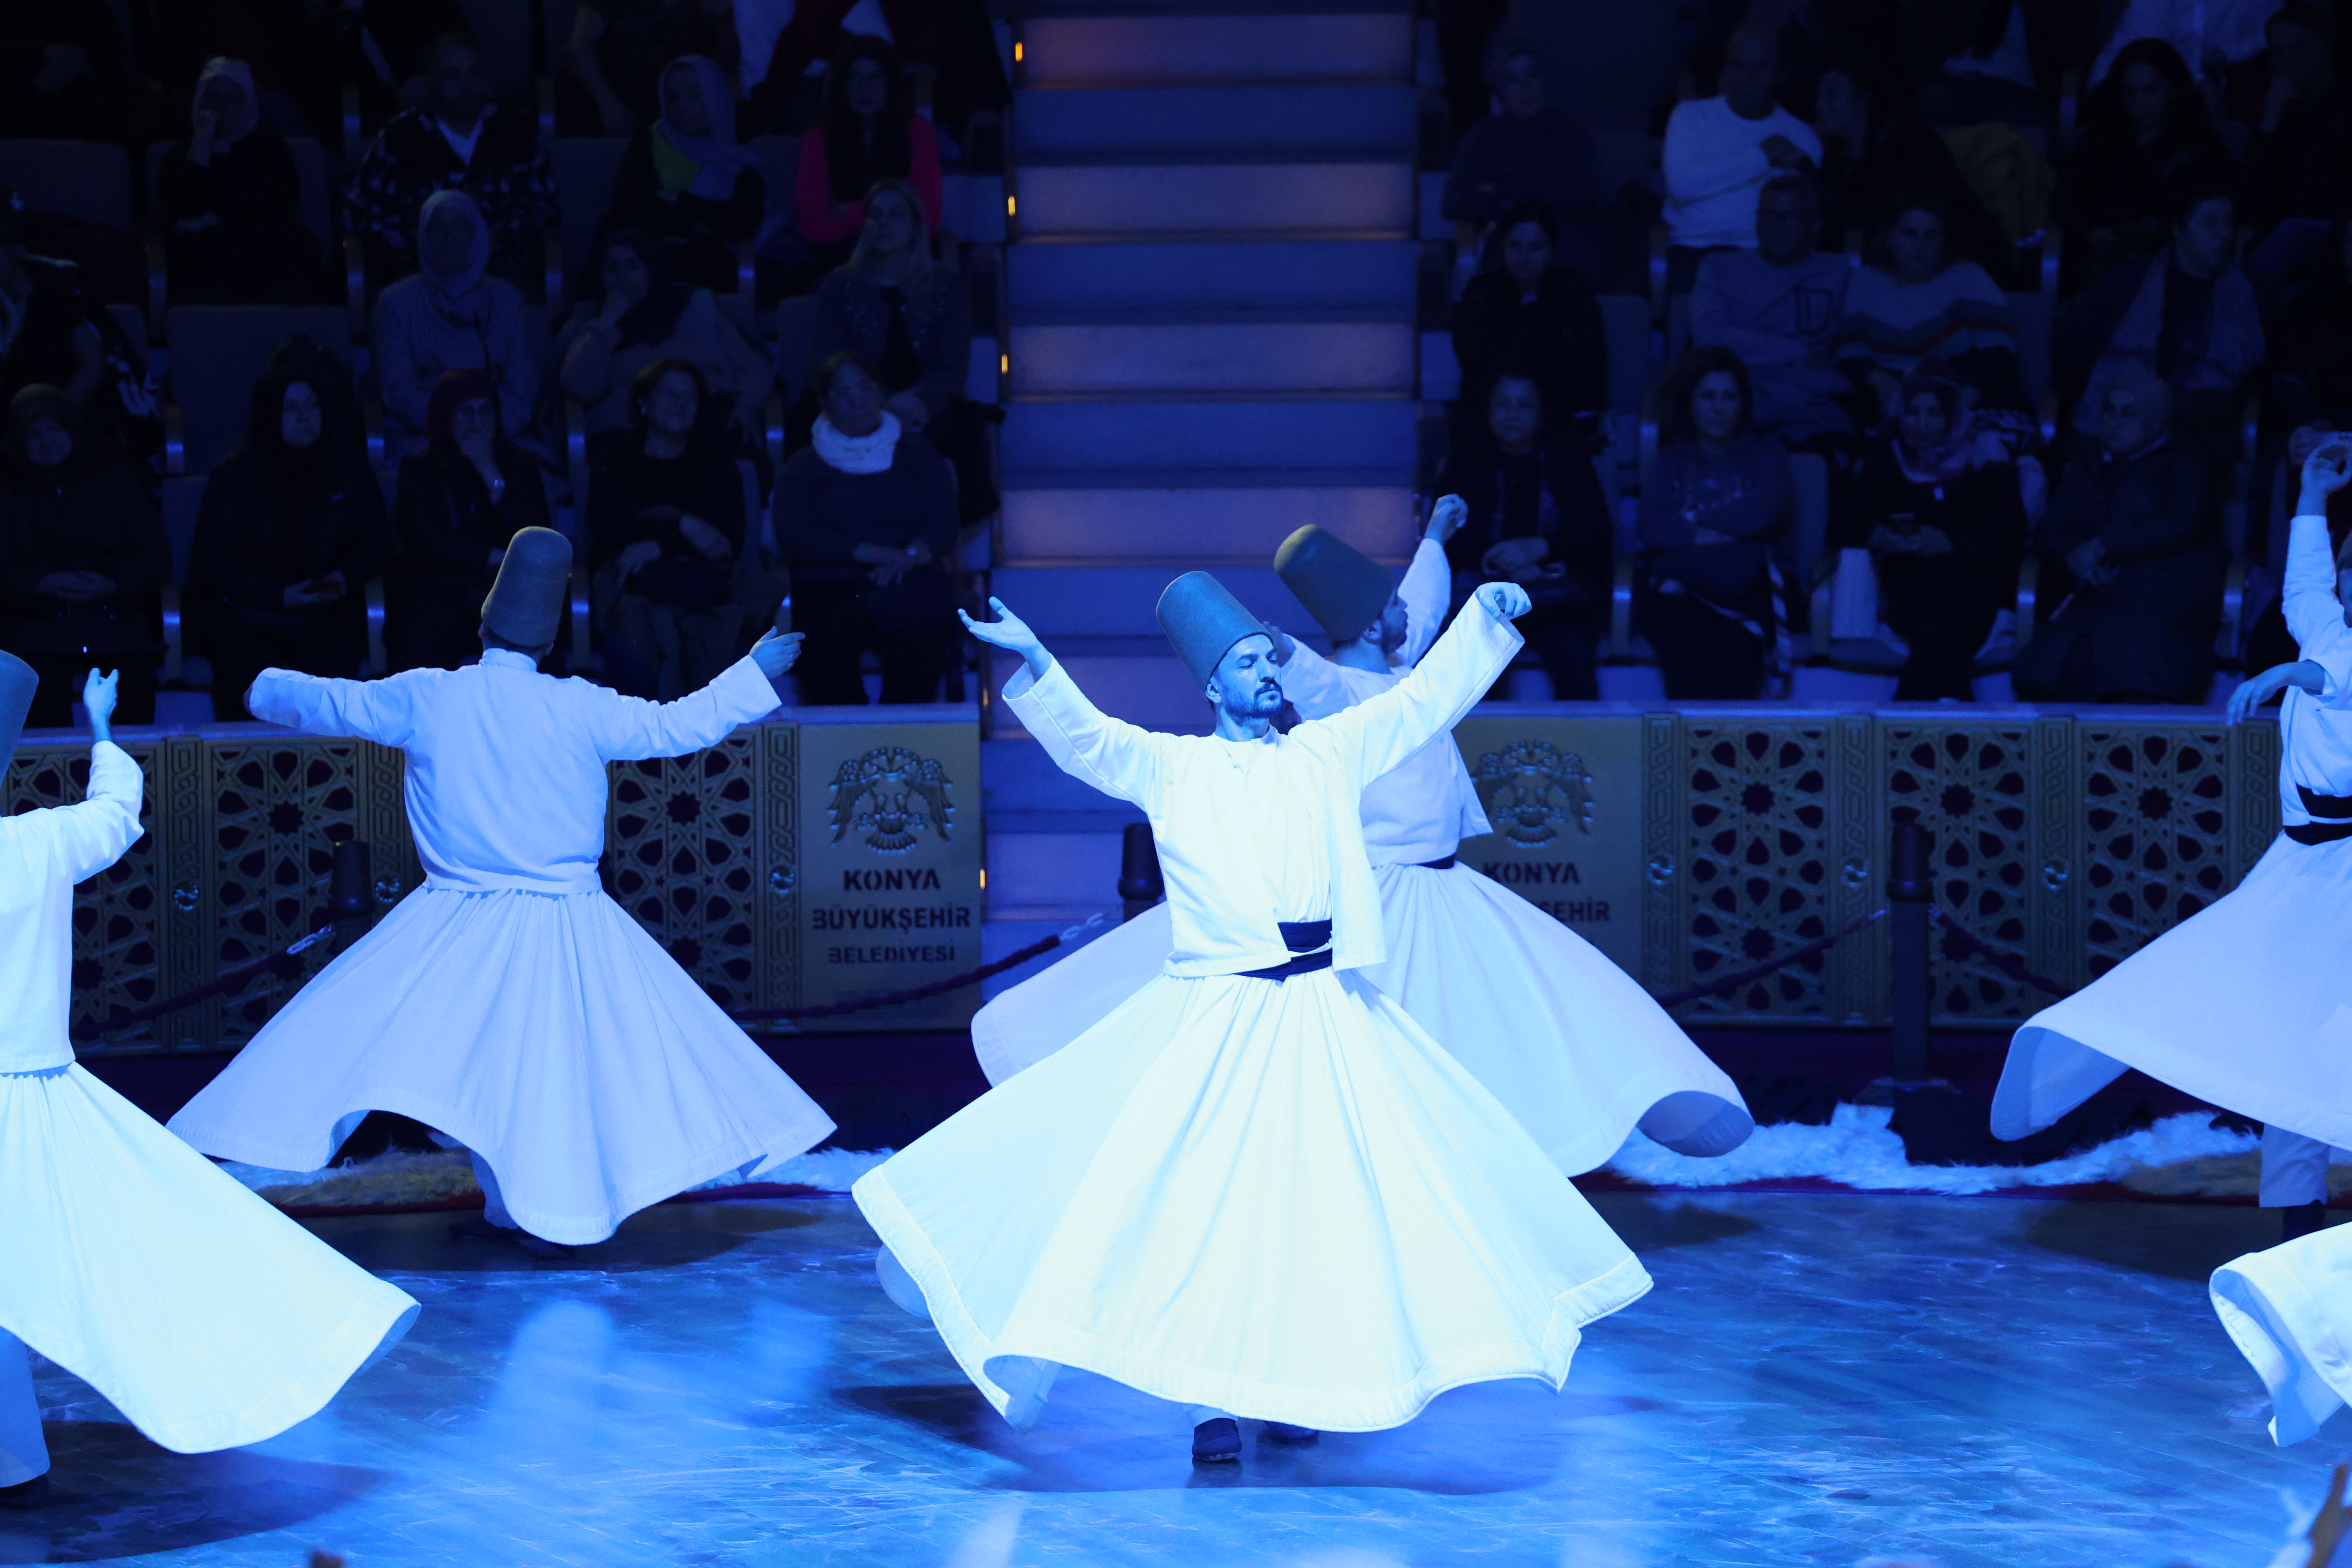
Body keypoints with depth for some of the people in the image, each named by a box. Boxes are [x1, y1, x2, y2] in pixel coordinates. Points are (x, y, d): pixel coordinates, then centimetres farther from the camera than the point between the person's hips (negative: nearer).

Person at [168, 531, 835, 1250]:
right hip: (564, 930, 0)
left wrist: (265, 689, 29)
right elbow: (677, 726, -2)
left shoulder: (425, 699, -6)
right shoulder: (579, 710, -10)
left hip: (454, 931, 0)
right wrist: (751, 673, 12)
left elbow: (332, 702, 8)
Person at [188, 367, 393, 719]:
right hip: (246, 613, -1)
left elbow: (378, 541, 14)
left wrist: (344, 578, -8)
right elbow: (211, 558, -1)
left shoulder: (348, 469, 9)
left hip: (328, 612, 1)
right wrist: (279, 597, -13)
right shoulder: (234, 475, 2)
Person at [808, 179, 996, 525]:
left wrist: (913, 399, -19)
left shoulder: (946, 286, 11)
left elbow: (953, 371, 4)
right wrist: (887, 403, -17)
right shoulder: (840, 286, 9)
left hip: (927, 409, 1)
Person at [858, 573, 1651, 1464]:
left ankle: (1297, 1391, 15)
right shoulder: (1171, 769, 5)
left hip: (1326, 1021, 2)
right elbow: (1082, 738, -6)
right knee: (1208, 1198, -4)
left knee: (1317, 1199, 3)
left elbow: (1427, 697, 14)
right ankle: (1214, 1403, 4)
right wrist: (1032, 662, -22)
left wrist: (1485, 617, 5)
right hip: (1216, 1020, -2)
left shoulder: (1329, 753, 12)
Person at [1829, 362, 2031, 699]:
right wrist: (1878, 539, -11)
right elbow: (1845, 530, 12)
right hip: (1908, 580, 1)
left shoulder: (1984, 455, 12)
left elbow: (2010, 534, 1)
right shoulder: (1886, 460, 19)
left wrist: (1948, 544, -14)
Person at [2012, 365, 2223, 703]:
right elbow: (2052, 535, 20)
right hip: (2098, 593, 4)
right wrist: (2076, 558, -5)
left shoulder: (2183, 463, 19)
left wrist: (2105, 546, -5)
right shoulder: (2084, 470, 32)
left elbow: (2185, 526, 1)